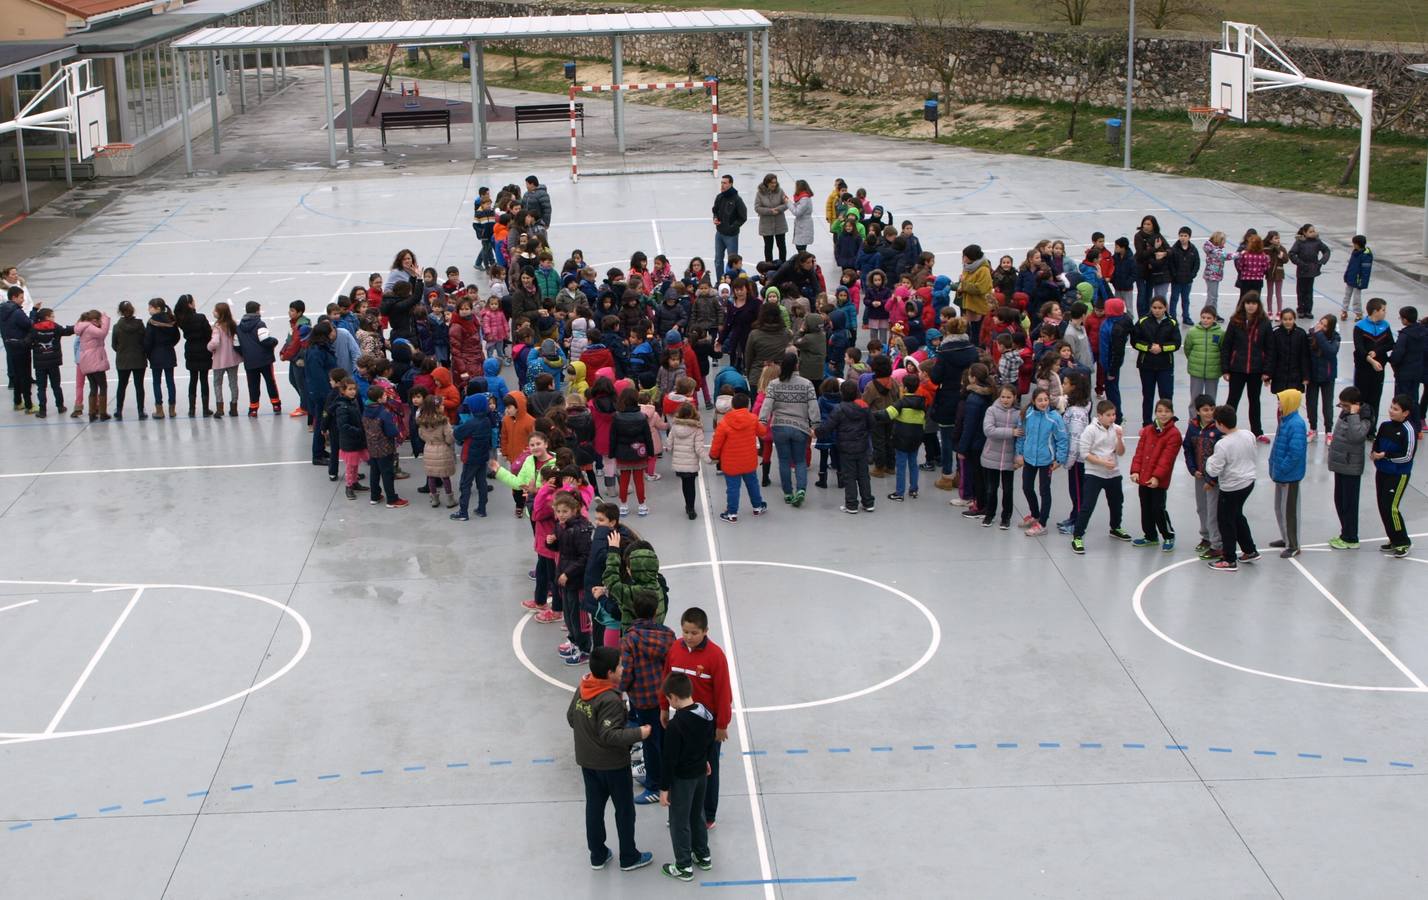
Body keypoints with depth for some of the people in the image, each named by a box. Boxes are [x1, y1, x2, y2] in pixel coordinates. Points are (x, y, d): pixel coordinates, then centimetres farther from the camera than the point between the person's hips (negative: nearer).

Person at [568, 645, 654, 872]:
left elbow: (571, 718, 7)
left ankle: (597, 855, 28)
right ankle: (629, 858, 21)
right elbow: (609, 735, -30)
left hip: (586, 760, 7)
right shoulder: (610, 700, -28)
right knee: (624, 810, 9)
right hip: (612, 764, -7)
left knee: (594, 806, 17)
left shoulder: (581, 690, -3)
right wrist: (638, 733, -22)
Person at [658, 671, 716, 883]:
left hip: (682, 778, -7)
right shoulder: (706, 713, -6)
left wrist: (664, 787, -14)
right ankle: (703, 856, 37)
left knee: (679, 822, 8)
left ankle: (684, 867, 17)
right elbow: (711, 742, 10)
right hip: (701, 773, 7)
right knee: (698, 815, 24)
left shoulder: (676, 724, -27)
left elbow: (669, 758, -22)